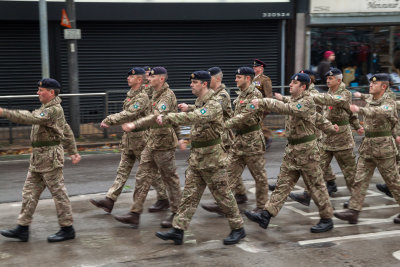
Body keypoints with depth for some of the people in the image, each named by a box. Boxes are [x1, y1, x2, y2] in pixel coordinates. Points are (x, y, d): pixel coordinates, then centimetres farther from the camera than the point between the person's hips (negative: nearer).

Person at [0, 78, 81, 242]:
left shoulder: (54, 110, -15)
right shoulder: (47, 108, 18)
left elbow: (31, 118, -28)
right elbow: (67, 132, 22)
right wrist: (73, 151, 23)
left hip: (50, 156, -10)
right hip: (38, 158, 10)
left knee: (58, 192, -3)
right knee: (30, 191, 9)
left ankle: (67, 229, 6)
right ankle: (22, 229, 13)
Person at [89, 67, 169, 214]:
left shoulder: (142, 97, -17)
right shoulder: (130, 94, 13)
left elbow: (129, 114, -26)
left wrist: (109, 120, -25)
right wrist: (109, 120, 5)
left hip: (140, 138, -9)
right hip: (128, 137, 9)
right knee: (123, 170, 7)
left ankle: (163, 200, 14)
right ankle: (109, 200, 7)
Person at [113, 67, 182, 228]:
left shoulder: (167, 96, -15)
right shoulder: (157, 94, 15)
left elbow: (157, 117, -33)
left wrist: (134, 125, -41)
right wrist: (178, 138, 29)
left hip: (164, 144, -9)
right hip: (151, 143, 9)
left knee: (170, 178, 1)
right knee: (142, 176, 5)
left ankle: (176, 214, 13)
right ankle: (135, 214, 6)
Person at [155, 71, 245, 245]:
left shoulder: (213, 105, -19)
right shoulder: (199, 102, 12)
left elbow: (194, 118, -35)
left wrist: (167, 118, -36)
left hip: (211, 157, -8)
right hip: (196, 157, 9)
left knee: (222, 194, 1)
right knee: (189, 194, 6)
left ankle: (238, 228, 15)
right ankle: (178, 230, 7)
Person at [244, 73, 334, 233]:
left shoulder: (307, 102, -18)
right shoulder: (294, 100, 11)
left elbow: (287, 109, -32)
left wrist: (263, 103, -34)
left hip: (306, 150, -8)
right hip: (292, 149, 8)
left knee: (316, 186, 2)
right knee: (283, 184, 5)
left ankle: (327, 220, 14)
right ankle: (266, 215, 2)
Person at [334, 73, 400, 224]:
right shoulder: (369, 103, 12)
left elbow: (381, 113, -35)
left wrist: (359, 110, -42)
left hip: (383, 148, -7)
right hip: (367, 148, 7)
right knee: (360, 180, 0)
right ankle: (353, 212, -1)